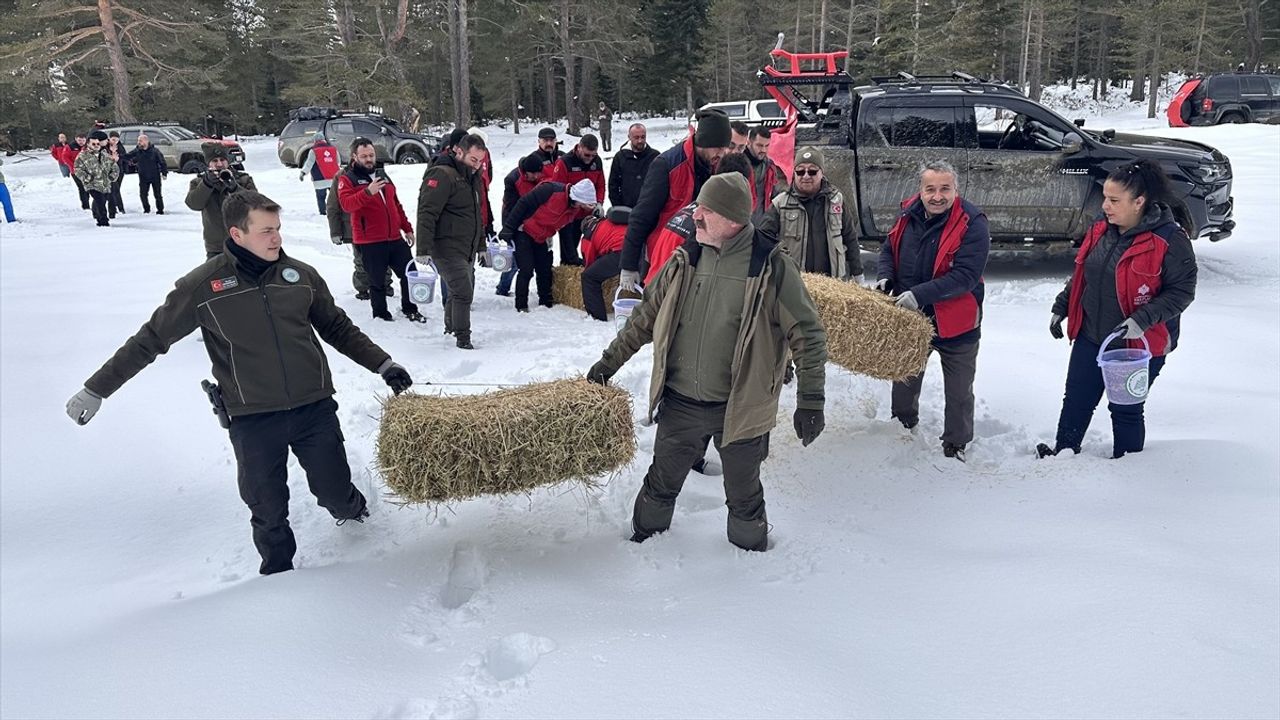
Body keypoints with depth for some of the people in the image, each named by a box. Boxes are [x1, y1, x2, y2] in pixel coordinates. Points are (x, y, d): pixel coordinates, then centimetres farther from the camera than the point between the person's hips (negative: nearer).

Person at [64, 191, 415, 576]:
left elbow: (338, 329, 14)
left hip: (314, 408, 2)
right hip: (253, 420, -1)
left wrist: (383, 364, 9)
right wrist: (95, 390, 3)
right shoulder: (203, 286, -6)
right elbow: (150, 340, 3)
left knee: (335, 490, 11)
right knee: (267, 509, 8)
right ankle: (277, 567, 34)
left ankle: (352, 509, 46)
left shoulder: (301, 275, 1)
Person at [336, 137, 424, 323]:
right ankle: (380, 314, 22)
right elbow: (346, 203, -22)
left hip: (395, 238, 6)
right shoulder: (347, 179, -4)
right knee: (377, 281, 4)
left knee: (409, 274, 7)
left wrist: (407, 228, 21)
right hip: (370, 242, -5)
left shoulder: (382, 175, 16)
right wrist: (368, 192, -36)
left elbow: (396, 205, 23)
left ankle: (409, 309, 24)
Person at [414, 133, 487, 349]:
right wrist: (423, 250, -26)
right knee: (463, 291, -12)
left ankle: (451, 327, 34)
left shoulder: (472, 177, 15)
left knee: (461, 291, 16)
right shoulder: (442, 175, -15)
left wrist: (481, 246, 26)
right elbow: (427, 214, -21)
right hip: (447, 248, -9)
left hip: (467, 249, 9)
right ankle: (462, 338, -1)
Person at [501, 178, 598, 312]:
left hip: (540, 238, 7)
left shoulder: (577, 208, -3)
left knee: (545, 270, 10)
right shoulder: (551, 190, -26)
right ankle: (521, 306, -1)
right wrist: (508, 228, -22)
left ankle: (546, 302, 24)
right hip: (522, 231, -7)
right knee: (526, 270, -11)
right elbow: (523, 204, -23)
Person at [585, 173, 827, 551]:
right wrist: (610, 361, 13)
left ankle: (751, 550, 43)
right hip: (680, 403, 4)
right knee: (661, 483, 21)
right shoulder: (686, 258, -1)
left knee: (744, 495, 17)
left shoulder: (772, 267, -14)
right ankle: (644, 540, 45)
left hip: (738, 408, -3)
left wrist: (811, 401, -12)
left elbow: (808, 335, -10)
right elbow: (646, 316, 11)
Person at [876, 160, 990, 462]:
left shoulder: (972, 224, -20)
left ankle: (955, 446, 30)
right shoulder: (909, 214, -4)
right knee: (905, 378, 24)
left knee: (959, 393, 10)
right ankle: (903, 426, 47)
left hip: (955, 324, -4)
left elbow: (966, 275, -27)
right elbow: (889, 249, 11)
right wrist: (886, 277, -8)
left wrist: (920, 294, -33)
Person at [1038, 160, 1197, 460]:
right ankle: (1063, 452, 31)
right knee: (1076, 401, 14)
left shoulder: (1170, 240, -20)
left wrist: (1141, 321, -27)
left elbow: (1182, 291, -17)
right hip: (1090, 337, 6)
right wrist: (1061, 308, 13)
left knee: (1126, 409, 10)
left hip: (1139, 344, -5)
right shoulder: (1102, 228, 0)